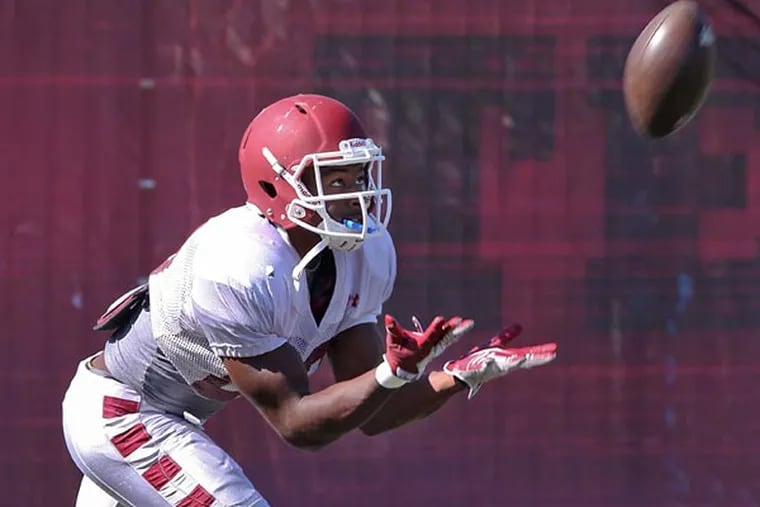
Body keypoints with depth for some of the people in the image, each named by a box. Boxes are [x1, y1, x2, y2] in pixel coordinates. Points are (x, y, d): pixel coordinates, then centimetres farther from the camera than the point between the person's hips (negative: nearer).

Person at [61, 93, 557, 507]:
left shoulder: (364, 255, -8)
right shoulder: (240, 271, -33)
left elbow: (370, 413, -4)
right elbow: (297, 424, -29)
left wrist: (462, 375, -18)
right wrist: (394, 373, -41)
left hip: (171, 422, 9)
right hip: (118, 415, -9)